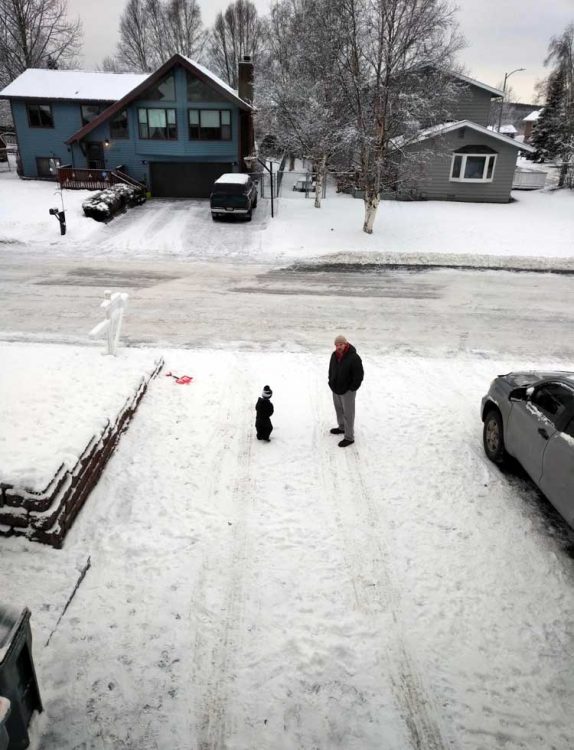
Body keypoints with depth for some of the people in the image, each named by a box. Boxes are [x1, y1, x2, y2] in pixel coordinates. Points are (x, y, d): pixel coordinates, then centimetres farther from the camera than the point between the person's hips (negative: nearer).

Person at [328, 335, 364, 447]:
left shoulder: (354, 357, -24)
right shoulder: (334, 355, -1)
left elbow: (359, 375, -19)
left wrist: (352, 388, -15)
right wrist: (331, 382, 10)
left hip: (347, 391, -7)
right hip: (336, 389, 8)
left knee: (348, 414, 0)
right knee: (338, 409, 24)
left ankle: (349, 437, 10)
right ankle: (342, 427, 45)